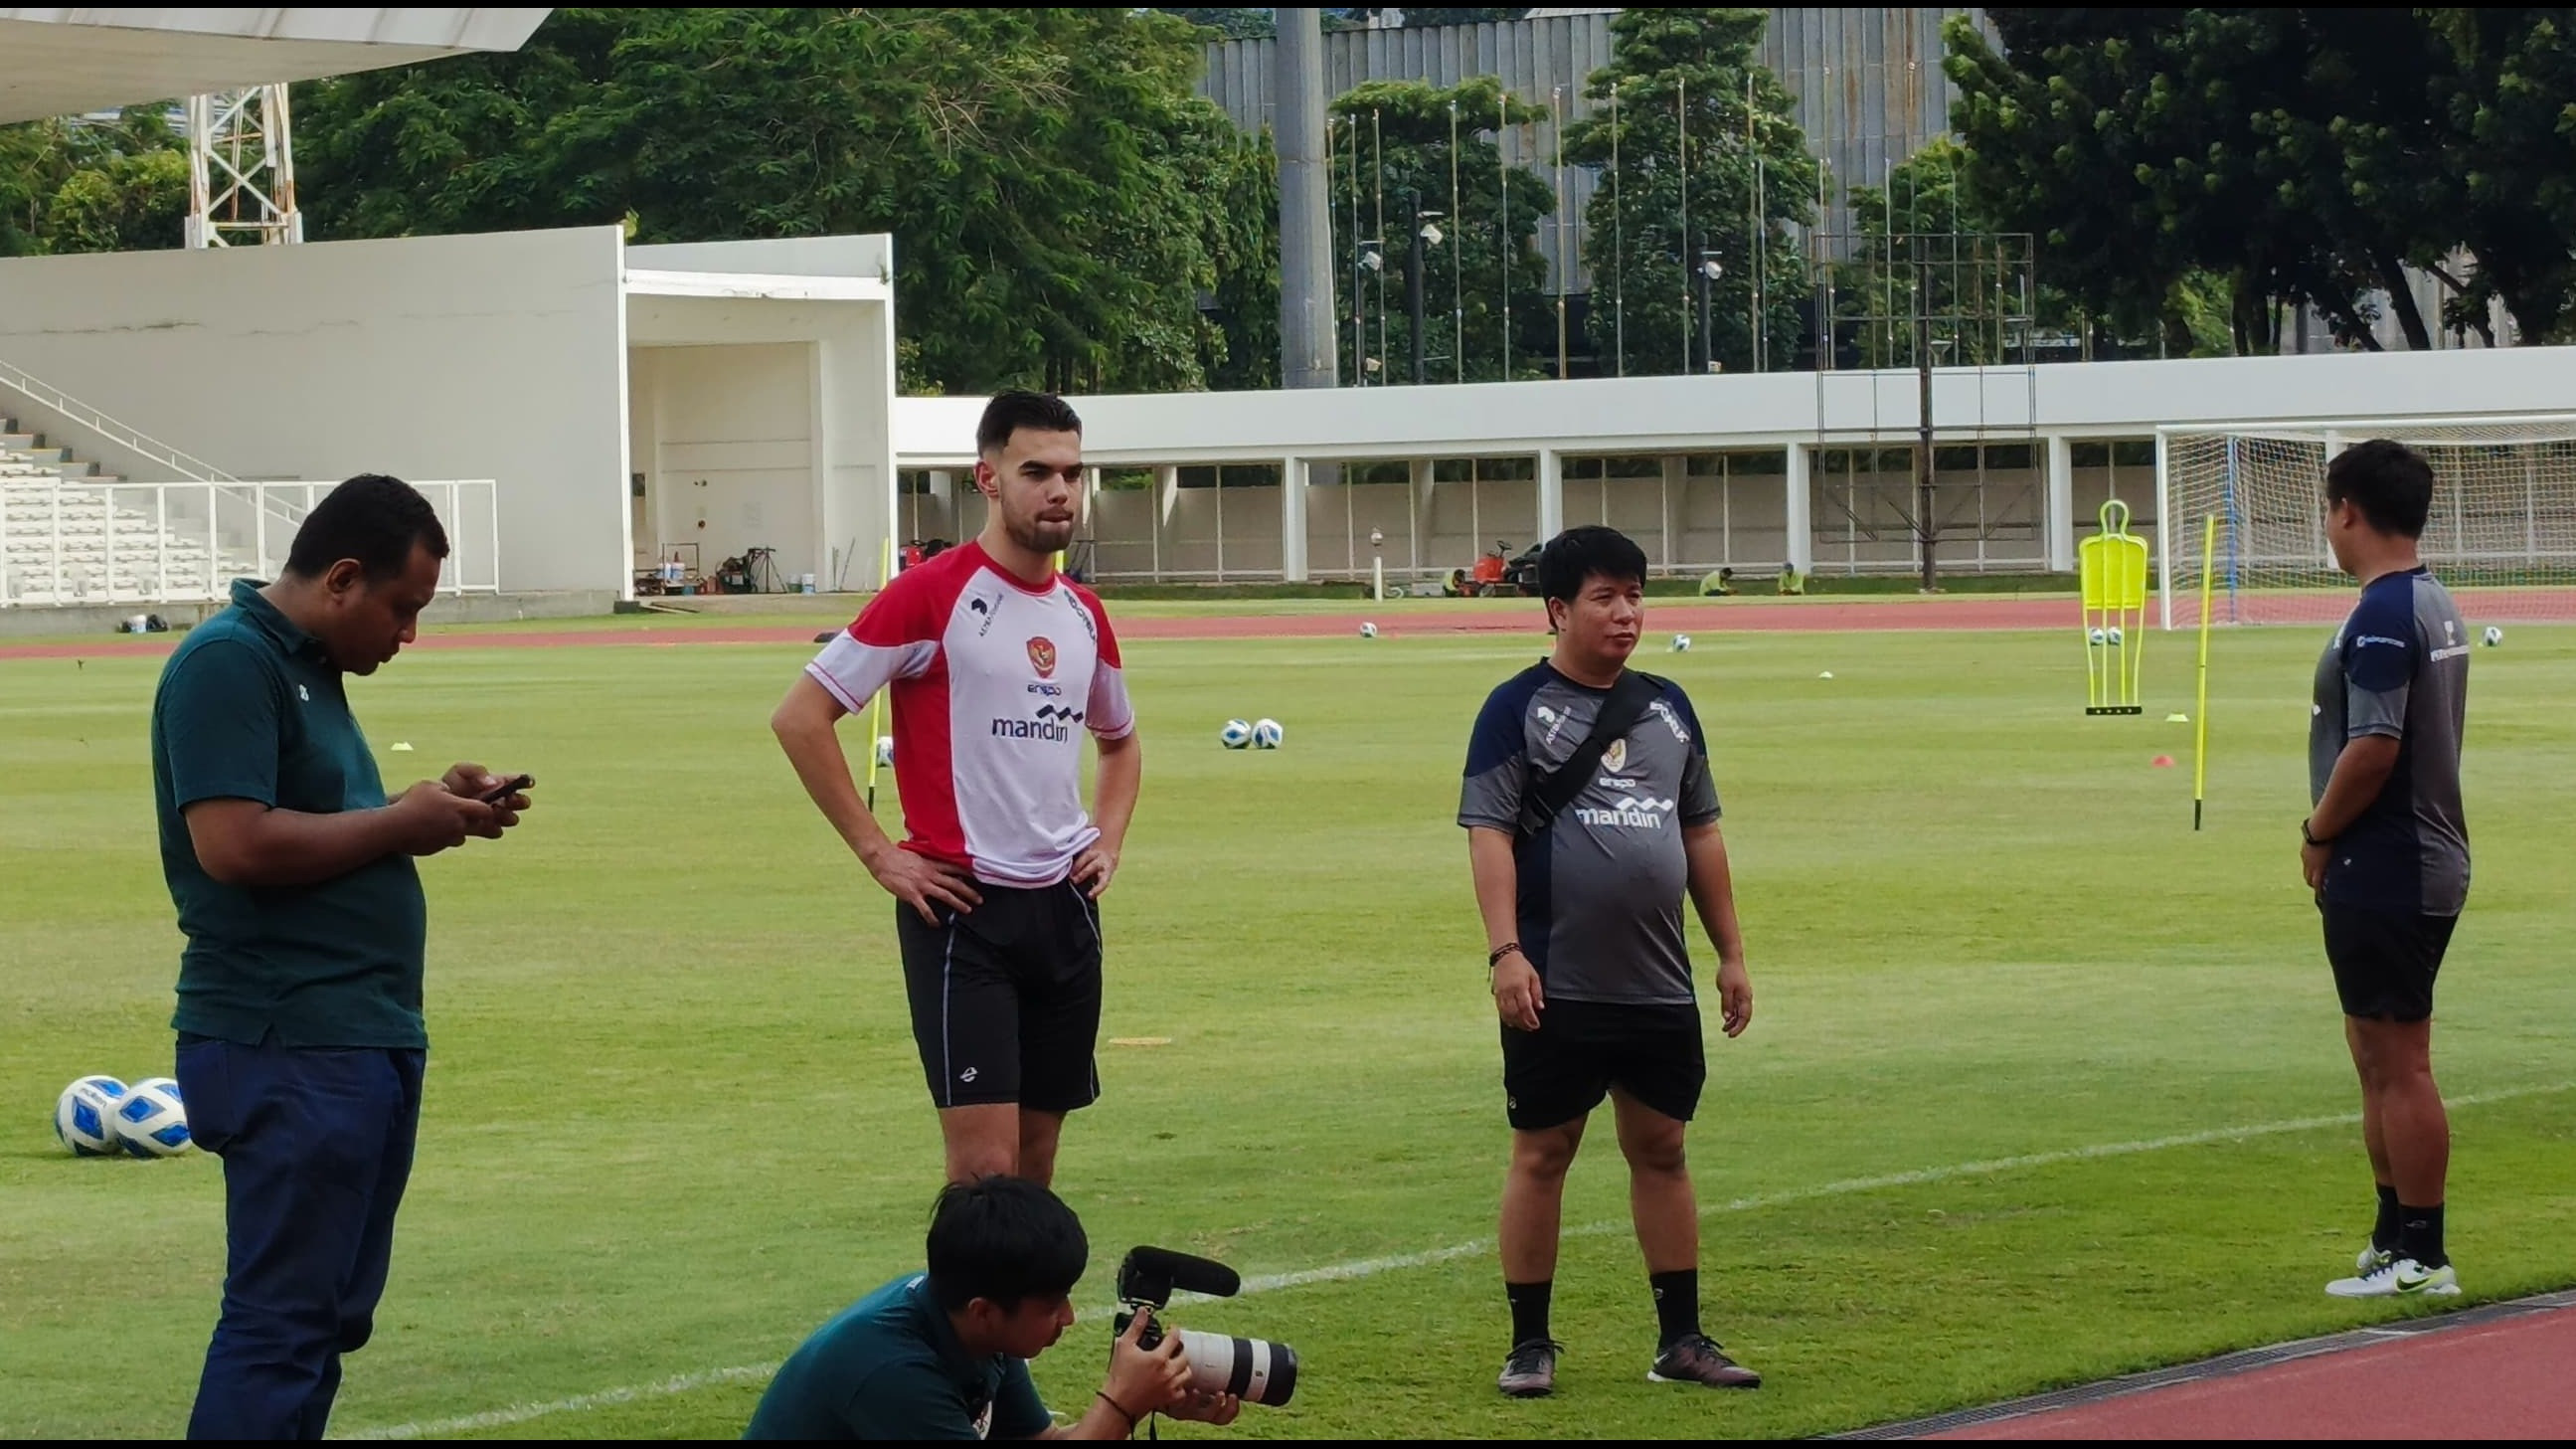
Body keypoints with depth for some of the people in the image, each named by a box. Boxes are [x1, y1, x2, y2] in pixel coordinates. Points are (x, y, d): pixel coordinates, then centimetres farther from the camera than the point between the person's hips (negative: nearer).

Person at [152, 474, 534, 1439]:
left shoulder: (308, 667, 17)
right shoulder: (228, 661, -13)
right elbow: (234, 844, -23)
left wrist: (435, 810, 8)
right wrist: (400, 824, -13)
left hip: (367, 1041, 10)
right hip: (291, 1050, -10)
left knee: (328, 1320, 13)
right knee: (282, 1324, -10)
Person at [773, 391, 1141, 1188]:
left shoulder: (1083, 614, 10)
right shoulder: (932, 593, -9)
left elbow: (1119, 739, 30)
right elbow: (799, 717, -10)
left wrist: (1108, 840, 13)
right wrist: (877, 852, -12)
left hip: (1064, 906, 6)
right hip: (962, 907, -6)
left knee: (1037, 1158, 9)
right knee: (985, 1167, -12)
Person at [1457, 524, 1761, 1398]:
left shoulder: (1666, 706, 12)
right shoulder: (1518, 708, -4)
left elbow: (1701, 833, 17)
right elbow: (1488, 833, -10)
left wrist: (1731, 954, 14)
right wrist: (1505, 951, -20)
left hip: (1660, 987, 5)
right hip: (1556, 990, -5)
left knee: (1661, 1150, 9)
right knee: (1541, 1153, 2)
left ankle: (1682, 1339, 14)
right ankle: (1529, 1343, 9)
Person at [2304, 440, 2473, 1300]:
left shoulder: (2383, 616, -18)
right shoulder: (2436, 607, 13)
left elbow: (2374, 747, -25)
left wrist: (2319, 836, -11)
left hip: (2383, 873, -10)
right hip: (2424, 865, 10)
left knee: (2397, 1065, -6)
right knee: (2384, 1060, 17)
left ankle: (2420, 1258, -3)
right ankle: (2396, 1239, 24)